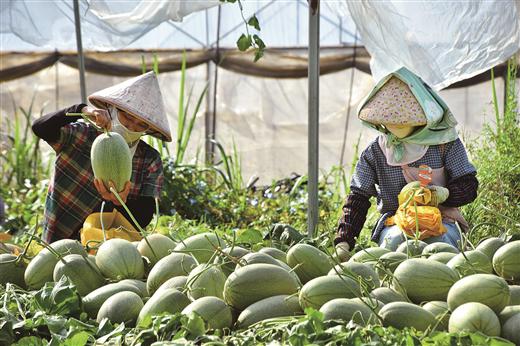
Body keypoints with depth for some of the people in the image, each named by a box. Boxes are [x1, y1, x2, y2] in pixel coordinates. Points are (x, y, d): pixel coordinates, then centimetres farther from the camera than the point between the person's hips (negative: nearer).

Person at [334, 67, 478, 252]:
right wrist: (343, 243, -12)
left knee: (439, 242, -35)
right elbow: (357, 199, 1)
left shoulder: (445, 142, -1)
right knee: (395, 240, -34)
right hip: (394, 223, 1)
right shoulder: (374, 152, 3)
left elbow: (468, 187, -2)